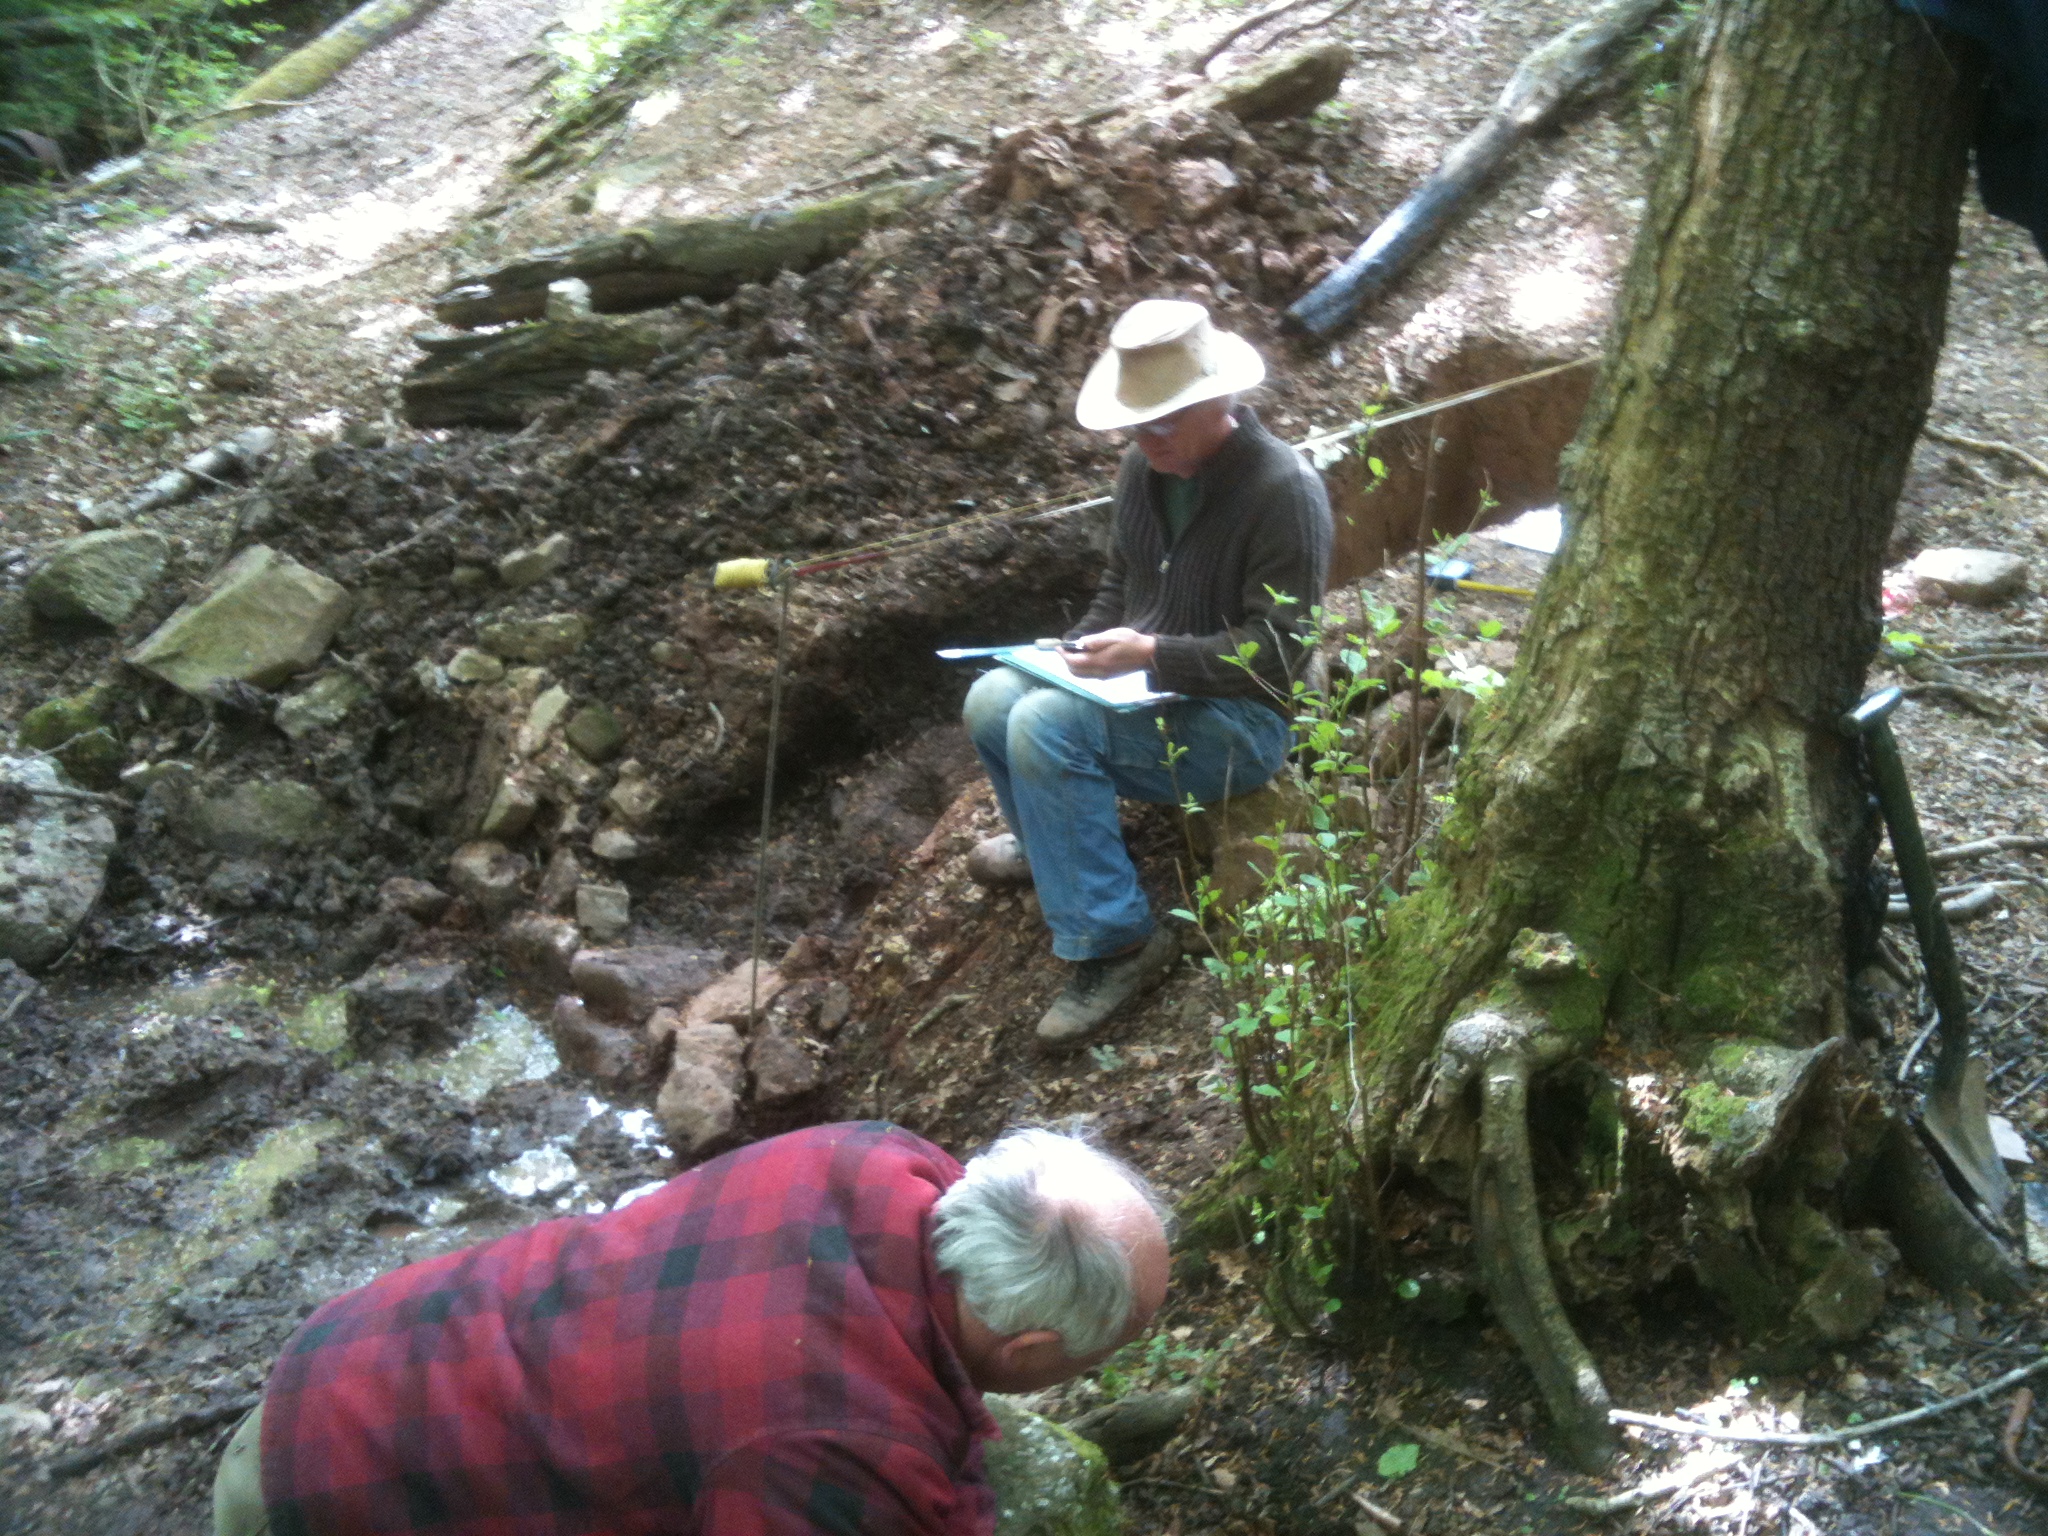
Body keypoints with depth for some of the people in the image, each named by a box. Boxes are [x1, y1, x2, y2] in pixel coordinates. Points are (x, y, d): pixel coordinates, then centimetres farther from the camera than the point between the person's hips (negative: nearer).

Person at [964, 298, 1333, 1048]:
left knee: (1046, 726, -28)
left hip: (1243, 718, -8)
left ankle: (1116, 942, -19)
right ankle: (1044, 842, 19)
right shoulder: (1145, 468, 5)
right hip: (1148, 688, 8)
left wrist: (1152, 655, -28)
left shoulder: (1283, 490, -19)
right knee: (992, 699, -11)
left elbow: (1275, 649, -22)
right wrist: (1080, 649, 0)